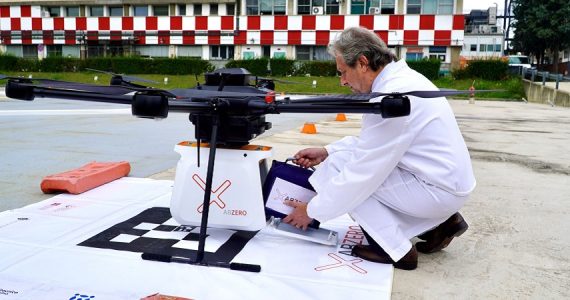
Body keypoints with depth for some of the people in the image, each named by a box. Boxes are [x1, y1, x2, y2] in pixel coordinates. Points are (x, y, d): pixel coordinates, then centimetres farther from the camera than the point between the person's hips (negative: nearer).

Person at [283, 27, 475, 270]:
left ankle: (394, 248, -4)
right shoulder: (401, 78, 5)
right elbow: (373, 140, 17)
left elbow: (362, 173, -22)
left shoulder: (391, 97, -24)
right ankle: (440, 221, 16)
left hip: (438, 190, -9)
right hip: (447, 179, 9)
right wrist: (326, 151, 11)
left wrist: (312, 211, -11)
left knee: (335, 168, -11)